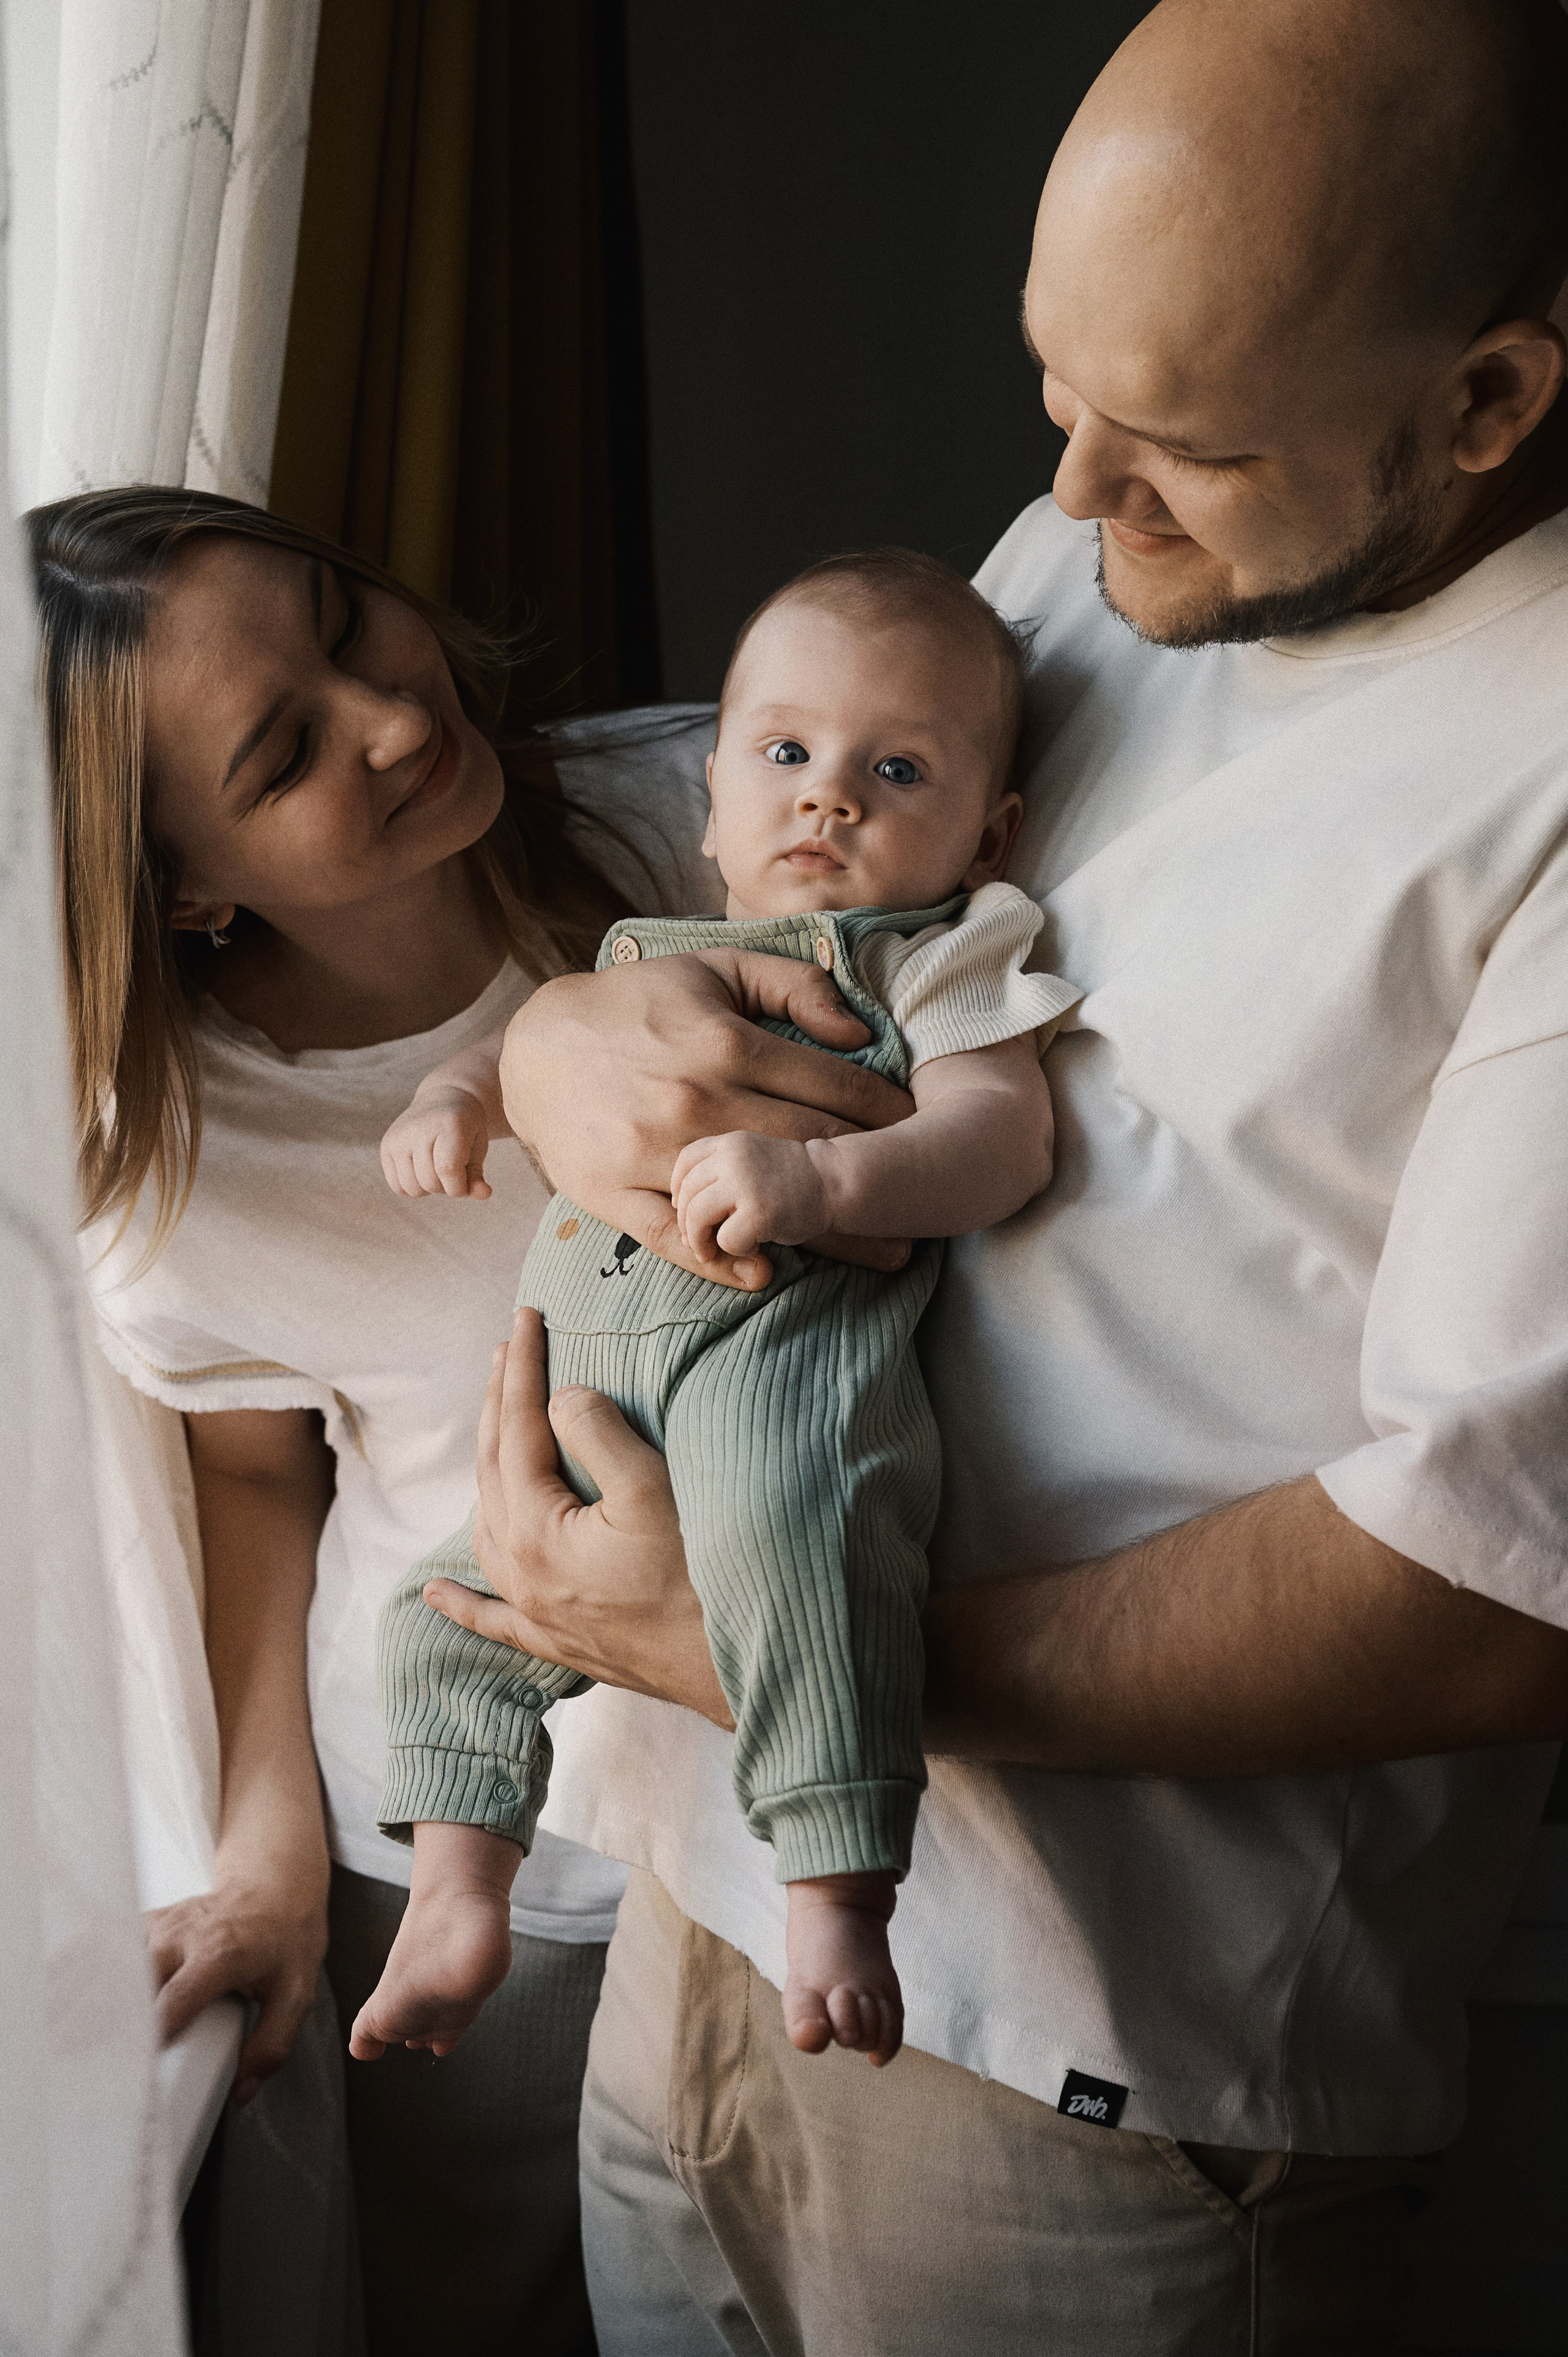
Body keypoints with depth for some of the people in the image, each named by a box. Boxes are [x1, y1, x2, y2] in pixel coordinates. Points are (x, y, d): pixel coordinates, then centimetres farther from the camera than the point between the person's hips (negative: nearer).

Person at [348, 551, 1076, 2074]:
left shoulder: (937, 958, 9)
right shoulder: (654, 953, 28)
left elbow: (1002, 1136, -6)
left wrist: (822, 1175, -24)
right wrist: (460, 1089, 20)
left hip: (793, 1334, -7)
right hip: (578, 1351, 8)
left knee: (782, 1525, -37)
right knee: (455, 1595, 8)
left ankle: (840, 1888, -29)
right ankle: (458, 1893, 21)